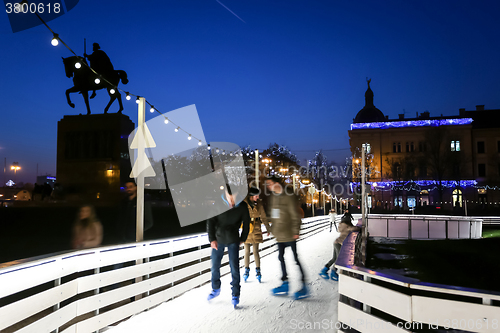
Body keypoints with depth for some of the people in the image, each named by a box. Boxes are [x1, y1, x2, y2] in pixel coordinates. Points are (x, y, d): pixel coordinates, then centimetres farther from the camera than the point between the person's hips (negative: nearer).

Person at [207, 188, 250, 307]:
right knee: (215, 266, 10)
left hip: (233, 240, -1)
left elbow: (246, 223, 5)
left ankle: (235, 294, 10)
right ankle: (216, 289, 34)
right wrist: (212, 239, -9)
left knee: (234, 267, -4)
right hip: (218, 238, 1)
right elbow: (210, 222, -6)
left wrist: (242, 239, 7)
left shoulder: (242, 207, -10)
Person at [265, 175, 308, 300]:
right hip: (279, 235, 8)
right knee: (281, 257, 13)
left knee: (295, 258, -4)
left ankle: (304, 286, 3)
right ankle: (285, 284, 25)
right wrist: (273, 229, 19)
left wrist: (296, 231, -15)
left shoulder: (288, 196, -13)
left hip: (289, 234, -8)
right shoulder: (272, 197, 10)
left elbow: (295, 215, -13)